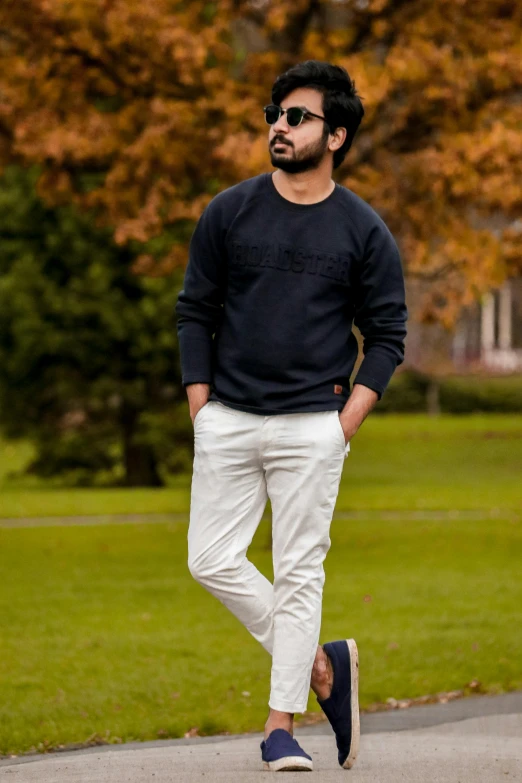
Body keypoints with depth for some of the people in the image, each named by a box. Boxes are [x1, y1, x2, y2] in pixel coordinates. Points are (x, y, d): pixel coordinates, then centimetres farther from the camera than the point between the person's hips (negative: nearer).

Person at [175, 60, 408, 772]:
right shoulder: (229, 213, 4)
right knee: (213, 562, -3)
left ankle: (281, 727, 6)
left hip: (312, 426, -2)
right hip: (227, 421, 2)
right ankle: (322, 665, 13)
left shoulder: (363, 231, 0)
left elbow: (387, 336, 5)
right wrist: (201, 412, 1)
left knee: (300, 574, -1)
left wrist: (346, 424, -4)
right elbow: (195, 312, 8)